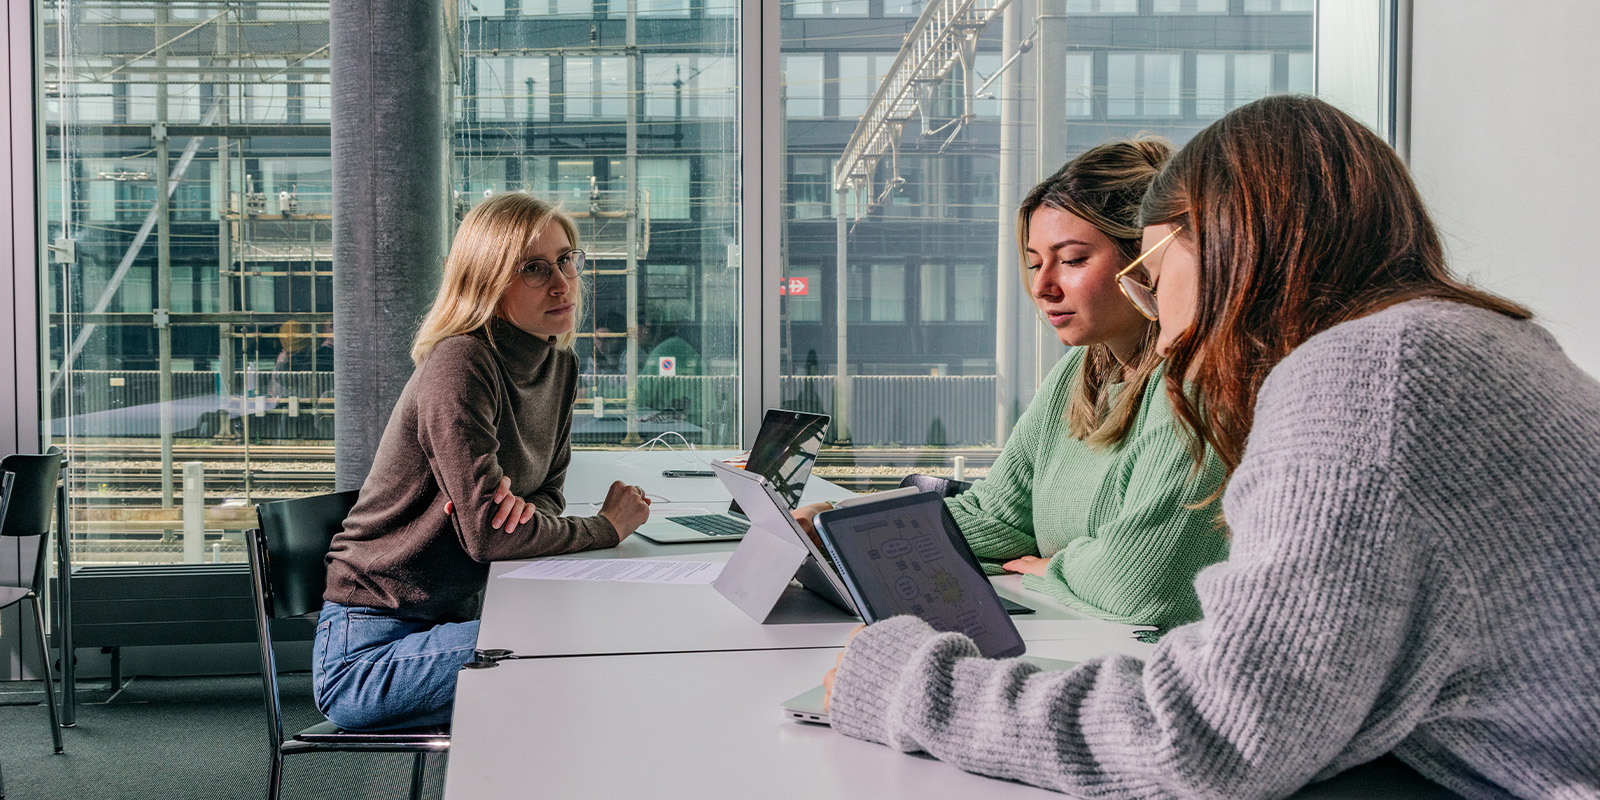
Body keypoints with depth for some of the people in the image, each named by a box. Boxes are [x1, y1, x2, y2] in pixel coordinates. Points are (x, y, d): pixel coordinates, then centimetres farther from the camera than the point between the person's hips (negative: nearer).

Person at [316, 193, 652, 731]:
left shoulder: (560, 366, 7)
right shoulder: (461, 365, -21)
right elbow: (488, 534, -25)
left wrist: (525, 506, -15)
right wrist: (607, 527, -11)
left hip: (449, 619, 8)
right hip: (365, 653, -8)